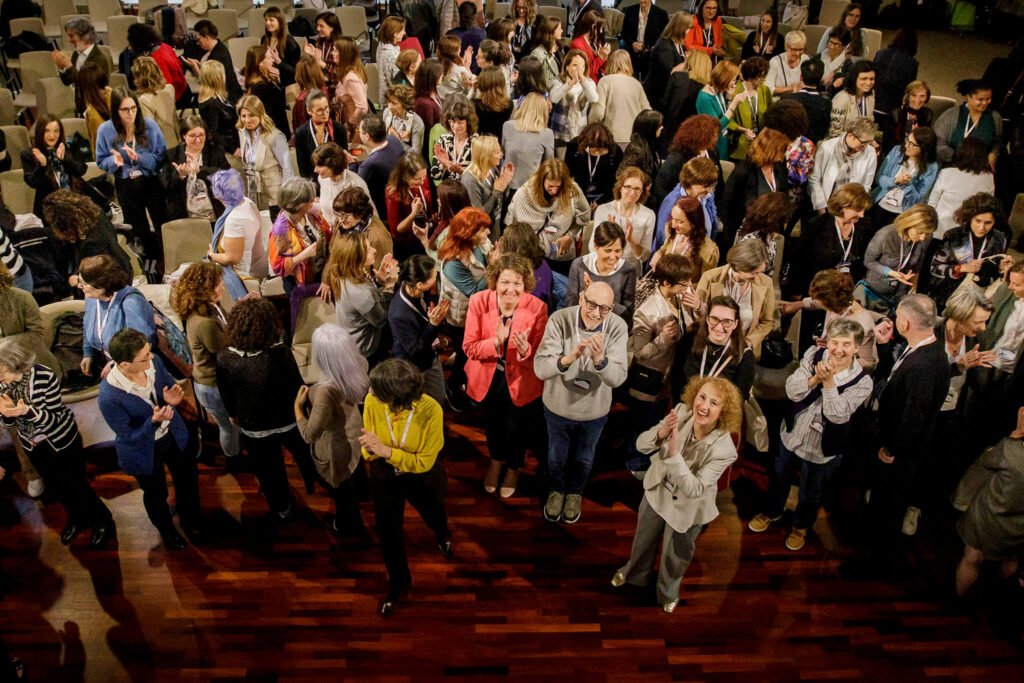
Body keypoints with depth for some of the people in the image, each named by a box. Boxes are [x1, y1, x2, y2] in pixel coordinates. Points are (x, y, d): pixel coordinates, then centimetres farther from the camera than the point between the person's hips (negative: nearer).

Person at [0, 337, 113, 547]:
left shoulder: (45, 377, -29)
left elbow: (54, 419, -22)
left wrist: (27, 411, -41)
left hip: (61, 440, -5)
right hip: (32, 445, 5)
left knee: (74, 486, 8)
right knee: (55, 486, 23)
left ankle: (102, 522, 33)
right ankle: (77, 518, 49)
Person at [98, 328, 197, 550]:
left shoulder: (153, 362, -23)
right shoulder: (109, 397, -37)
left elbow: (171, 385, -3)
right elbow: (129, 437, -26)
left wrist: (171, 400, -26)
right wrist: (153, 422, -44)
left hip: (173, 435, 5)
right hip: (143, 452, -4)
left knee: (187, 479, 26)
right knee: (156, 494, 24)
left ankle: (190, 520, 59)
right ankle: (167, 531, 57)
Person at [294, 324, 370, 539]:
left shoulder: (326, 392, -46)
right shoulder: (358, 366, -26)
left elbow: (309, 435, -33)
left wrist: (298, 406, -20)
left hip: (335, 447, -6)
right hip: (354, 430, 6)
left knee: (340, 487, 25)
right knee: (355, 468, 38)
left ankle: (347, 526, 55)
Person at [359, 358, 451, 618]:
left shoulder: (431, 410, -35)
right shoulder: (371, 403, -27)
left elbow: (425, 461, -26)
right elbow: (371, 450, -11)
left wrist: (386, 451, -38)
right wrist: (369, 448, -36)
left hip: (422, 477, -1)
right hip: (384, 476, 1)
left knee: (433, 515, 29)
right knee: (387, 532, 15)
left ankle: (442, 534, 69)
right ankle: (399, 582, 45)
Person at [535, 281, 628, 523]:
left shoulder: (618, 327, -24)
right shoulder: (559, 320, -28)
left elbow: (617, 378, -29)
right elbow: (540, 369, -34)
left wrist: (599, 360, -50)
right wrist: (570, 357, -53)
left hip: (594, 410, 1)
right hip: (558, 406, -1)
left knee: (584, 457, 27)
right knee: (557, 455, 25)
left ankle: (575, 492, 57)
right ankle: (557, 489, 56)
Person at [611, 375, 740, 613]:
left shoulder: (724, 450, -35)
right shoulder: (681, 412, -26)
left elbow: (694, 490, -36)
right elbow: (641, 445, -21)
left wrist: (674, 453, -46)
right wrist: (662, 432, -42)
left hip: (686, 508, -3)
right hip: (657, 489, 4)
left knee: (675, 555, 24)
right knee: (644, 540, 30)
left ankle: (668, 592, 58)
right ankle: (636, 574, 63)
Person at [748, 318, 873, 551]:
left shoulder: (862, 381, -22)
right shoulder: (815, 355, -15)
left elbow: (838, 415, -30)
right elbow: (792, 391, -19)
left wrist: (829, 381, -38)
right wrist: (815, 378, -36)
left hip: (824, 449, -2)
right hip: (792, 434, 3)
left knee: (811, 492, 22)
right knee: (780, 478, 26)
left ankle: (801, 526, 51)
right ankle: (772, 512, 55)